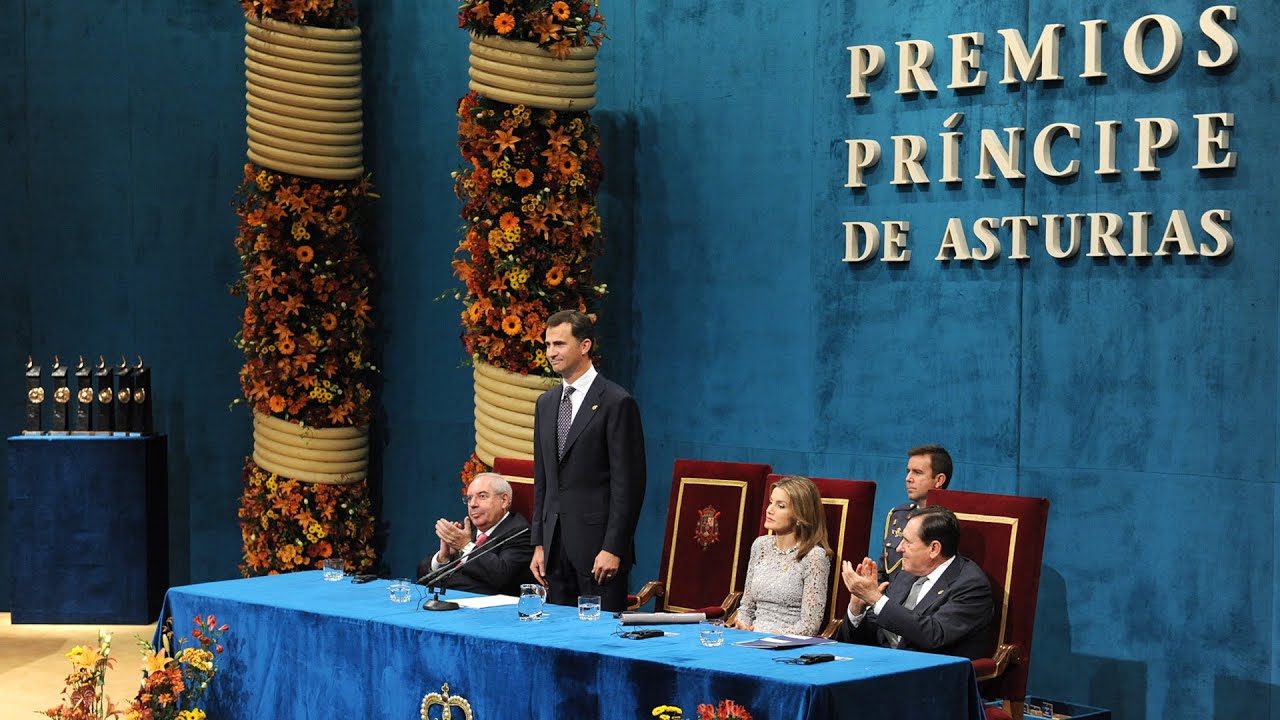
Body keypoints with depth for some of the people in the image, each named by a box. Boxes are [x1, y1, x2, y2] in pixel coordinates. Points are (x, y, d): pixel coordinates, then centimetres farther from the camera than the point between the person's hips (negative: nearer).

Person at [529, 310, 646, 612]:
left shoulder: (617, 402, -8)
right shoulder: (546, 403, 15)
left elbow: (628, 482, -11)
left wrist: (613, 548, -15)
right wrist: (539, 544, 12)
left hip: (597, 542, -7)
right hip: (556, 542, 7)